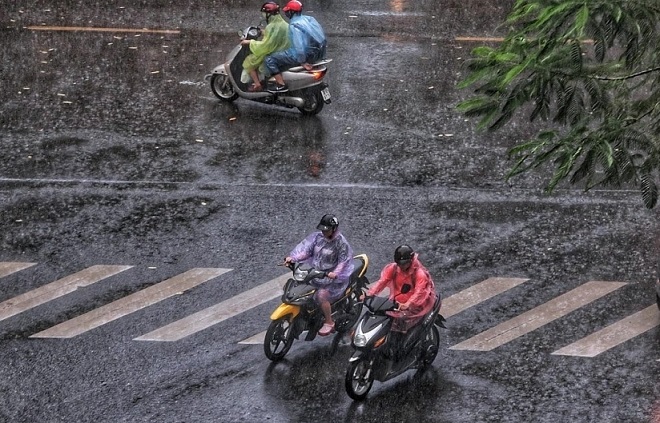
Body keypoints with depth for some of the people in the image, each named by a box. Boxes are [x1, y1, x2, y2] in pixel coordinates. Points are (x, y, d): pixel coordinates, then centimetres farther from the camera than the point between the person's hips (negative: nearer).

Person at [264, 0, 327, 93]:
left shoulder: (294, 25, -16)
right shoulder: (309, 19, 11)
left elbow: (298, 45, -25)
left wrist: (303, 62, -19)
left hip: (307, 54, -9)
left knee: (270, 60, -6)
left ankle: (281, 85, -5)